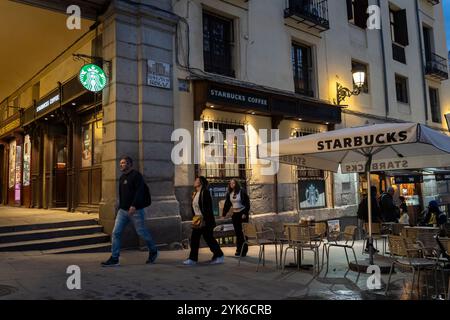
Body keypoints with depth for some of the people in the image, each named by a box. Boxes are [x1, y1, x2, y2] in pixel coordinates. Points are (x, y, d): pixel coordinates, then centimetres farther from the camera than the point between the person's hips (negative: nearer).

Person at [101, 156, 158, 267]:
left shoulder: (136, 175, -10)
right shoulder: (122, 177, 15)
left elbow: (140, 192, -21)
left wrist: (134, 205, -29)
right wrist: (120, 206, 18)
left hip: (135, 210, -7)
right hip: (123, 210, 8)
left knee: (141, 232, 4)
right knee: (116, 233, -1)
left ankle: (153, 251, 26)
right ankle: (114, 258, 4)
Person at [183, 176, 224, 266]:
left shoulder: (205, 192, -14)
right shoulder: (195, 193, 13)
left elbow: (208, 208, -19)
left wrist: (204, 220, -21)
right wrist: (194, 218, 15)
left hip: (205, 221, -9)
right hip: (197, 221, 9)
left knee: (209, 238, 1)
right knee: (194, 239, 7)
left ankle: (219, 256, 16)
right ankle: (193, 259, 14)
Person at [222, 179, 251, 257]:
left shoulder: (242, 192, -10)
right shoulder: (229, 193, 5)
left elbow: (247, 203, -11)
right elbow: (227, 204, 9)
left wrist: (245, 213, -16)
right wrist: (223, 214, 5)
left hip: (242, 213, -5)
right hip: (235, 214, 5)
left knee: (243, 232, -1)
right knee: (237, 232, 8)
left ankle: (244, 250, 7)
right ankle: (239, 250, 16)